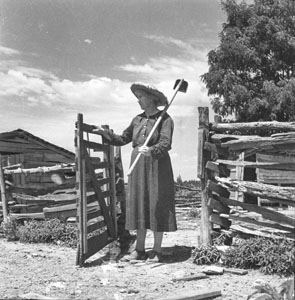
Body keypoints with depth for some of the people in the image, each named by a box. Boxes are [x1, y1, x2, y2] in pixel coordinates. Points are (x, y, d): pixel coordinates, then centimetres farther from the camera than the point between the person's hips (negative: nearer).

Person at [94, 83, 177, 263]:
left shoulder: (165, 119, -6)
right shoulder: (137, 120, 12)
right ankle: (140, 249, 14)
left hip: (157, 166, -6)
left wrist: (150, 150, -38)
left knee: (157, 205, -2)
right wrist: (105, 133, 4)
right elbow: (122, 140, 16)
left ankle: (157, 250, 8)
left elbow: (166, 144, -20)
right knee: (139, 205, 6)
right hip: (138, 167, 6)